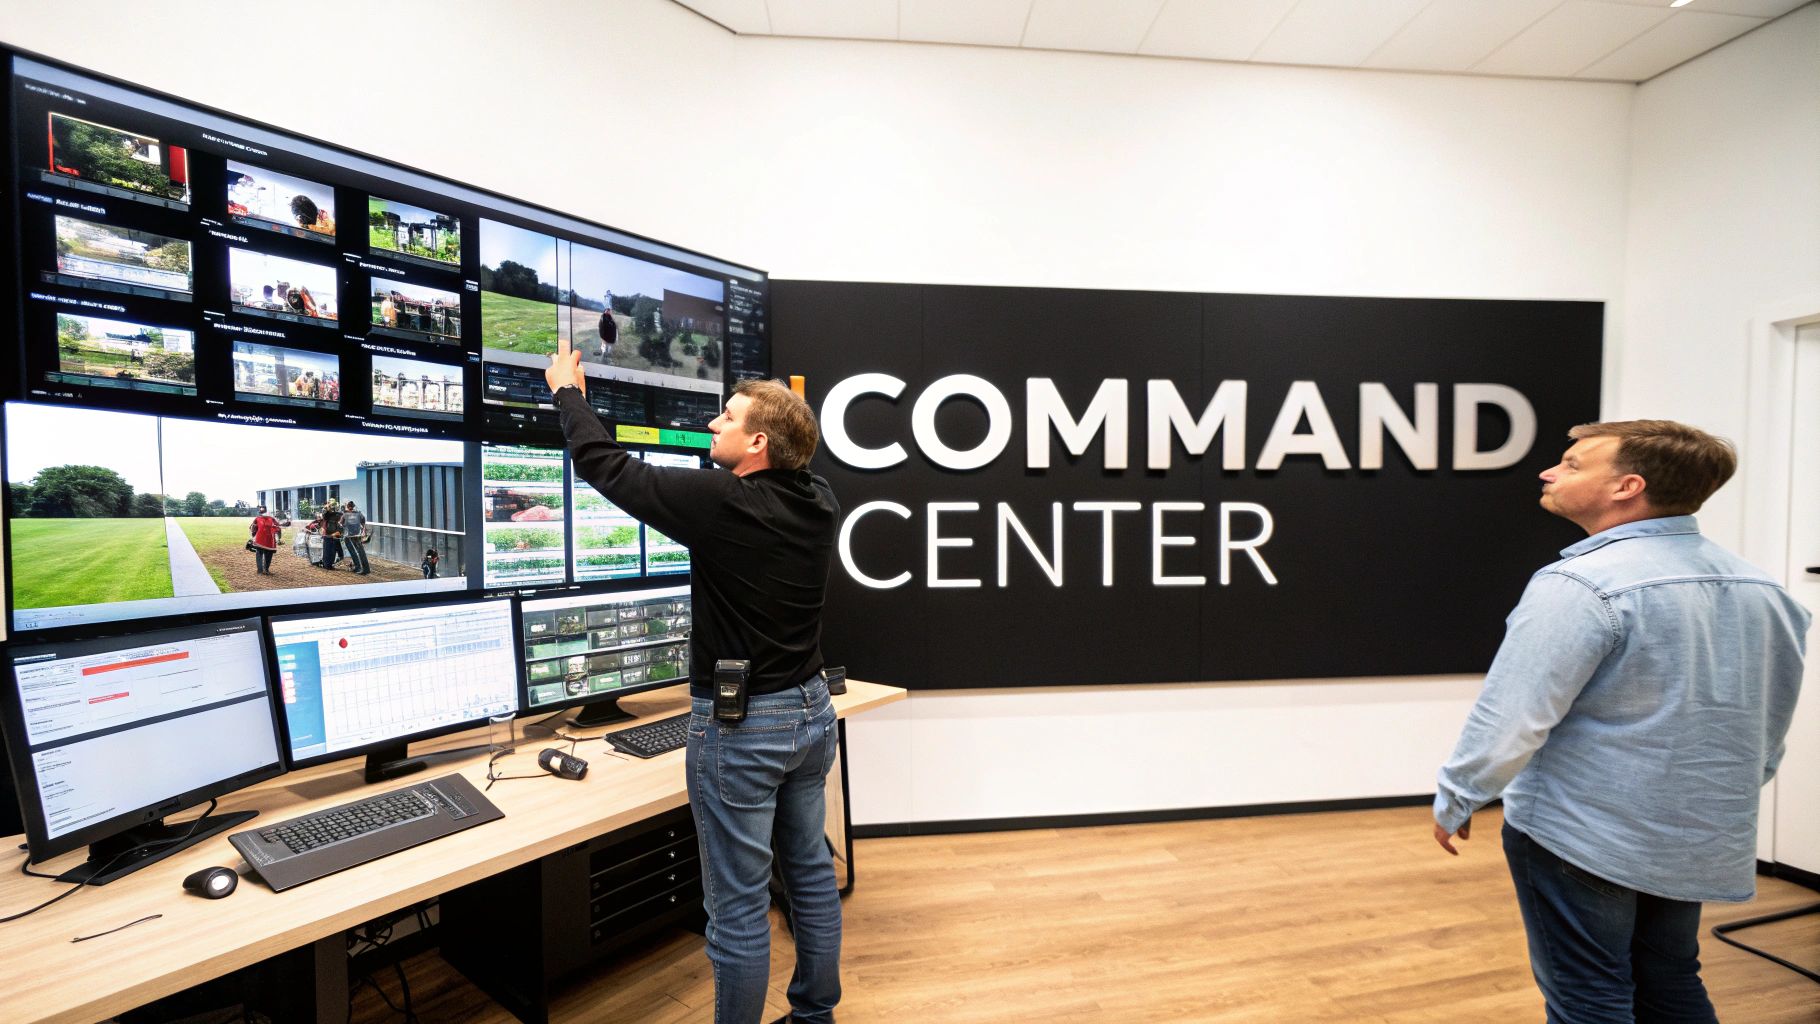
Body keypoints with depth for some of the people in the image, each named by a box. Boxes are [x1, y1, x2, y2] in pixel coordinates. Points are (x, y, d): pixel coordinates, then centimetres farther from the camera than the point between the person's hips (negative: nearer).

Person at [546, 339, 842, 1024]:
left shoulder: (719, 502, -21)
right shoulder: (819, 504, -3)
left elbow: (604, 465, -9)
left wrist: (568, 390, 9)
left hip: (740, 728, -7)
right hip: (812, 711, 8)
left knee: (738, 907, 10)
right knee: (811, 872, 22)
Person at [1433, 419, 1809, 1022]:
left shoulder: (1581, 585, -23)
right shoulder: (1762, 588, 4)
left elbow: (1509, 718, -24)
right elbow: (1771, 727, 14)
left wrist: (1455, 800, -10)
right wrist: (1724, 799, 27)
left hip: (1580, 838, -8)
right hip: (1700, 843, 8)